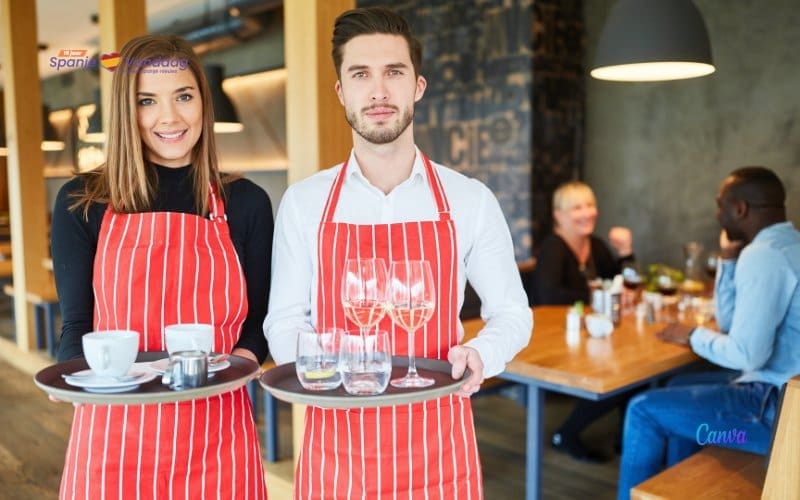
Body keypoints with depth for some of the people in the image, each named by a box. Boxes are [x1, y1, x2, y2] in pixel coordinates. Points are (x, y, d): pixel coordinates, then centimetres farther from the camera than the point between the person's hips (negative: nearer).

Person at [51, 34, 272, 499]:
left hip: (214, 439, 1)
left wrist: (239, 361, -17)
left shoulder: (246, 203, 1)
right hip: (114, 438, 0)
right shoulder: (82, 203, 0)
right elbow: (76, 325, 3)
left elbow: (257, 321, 3)